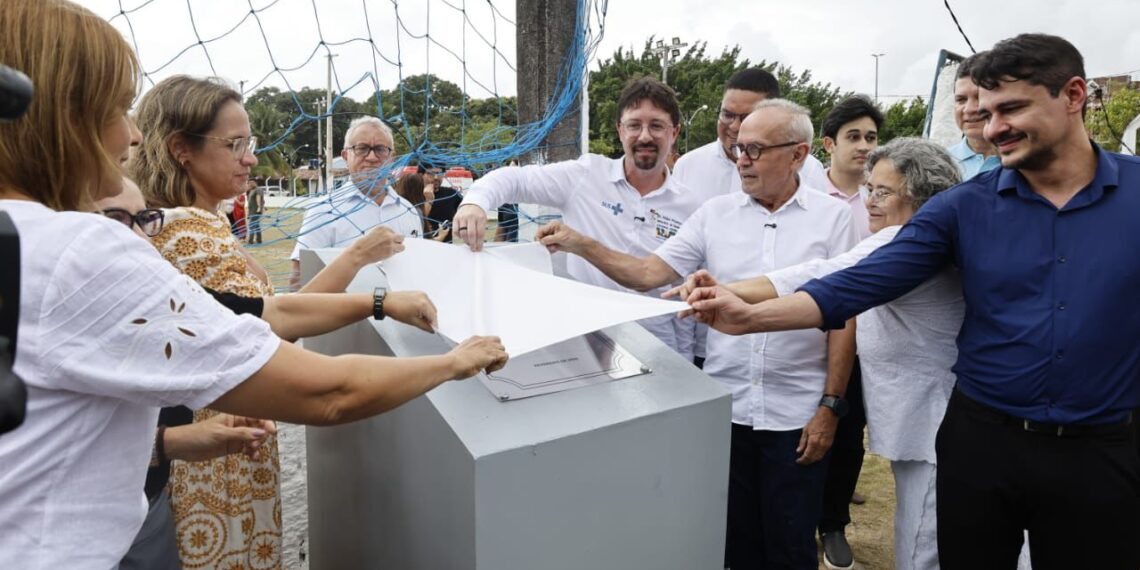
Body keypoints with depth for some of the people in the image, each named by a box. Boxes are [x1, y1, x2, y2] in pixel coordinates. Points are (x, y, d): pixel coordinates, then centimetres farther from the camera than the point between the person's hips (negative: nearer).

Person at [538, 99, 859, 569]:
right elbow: (648, 273, -1)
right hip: (725, 406, 2)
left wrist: (831, 405, -6)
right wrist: (581, 245, -13)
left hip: (796, 414, -2)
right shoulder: (716, 213, 3)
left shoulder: (832, 217, -3)